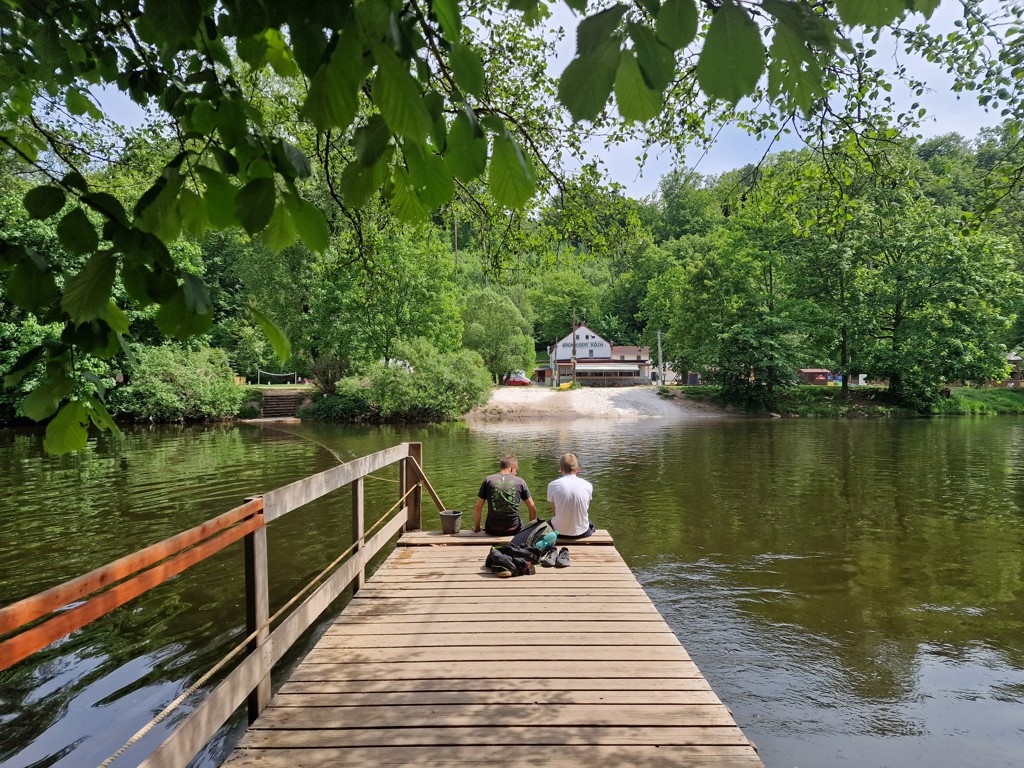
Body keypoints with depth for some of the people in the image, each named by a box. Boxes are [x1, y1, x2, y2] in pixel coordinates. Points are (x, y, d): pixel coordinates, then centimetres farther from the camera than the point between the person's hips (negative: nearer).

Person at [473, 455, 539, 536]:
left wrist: (476, 528, 14)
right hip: (514, 530, 0)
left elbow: (478, 509, 0)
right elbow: (533, 508, 2)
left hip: (492, 531, 0)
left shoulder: (488, 480, 0)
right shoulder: (520, 482, 0)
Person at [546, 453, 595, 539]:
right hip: (582, 533, 1)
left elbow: (554, 512, 0)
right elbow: (586, 510, 7)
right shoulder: (588, 486, -5)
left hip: (559, 532, -1)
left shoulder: (552, 485, -9)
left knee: (549, 523, 33)